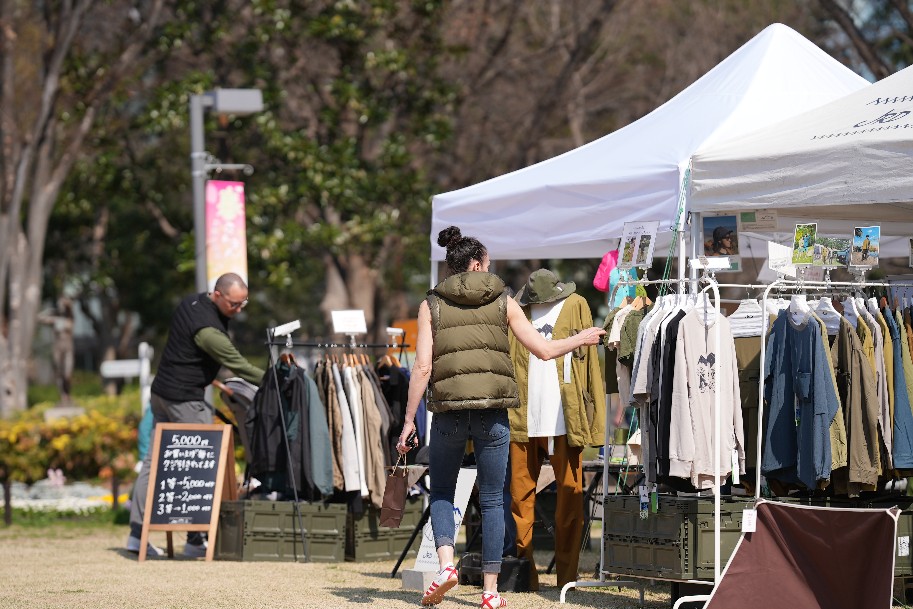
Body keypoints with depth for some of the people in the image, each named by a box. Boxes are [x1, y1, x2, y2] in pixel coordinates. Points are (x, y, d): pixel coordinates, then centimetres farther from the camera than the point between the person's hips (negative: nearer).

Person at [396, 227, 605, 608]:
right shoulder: (502, 301, 7)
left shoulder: (432, 305, 6)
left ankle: (446, 563, -10)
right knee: (492, 499, 8)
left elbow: (423, 367, -2)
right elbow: (544, 350, 7)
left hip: (448, 409, 0)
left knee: (441, 492, 14)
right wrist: (581, 339, 25)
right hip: (492, 412, 0)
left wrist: (409, 419, 1)